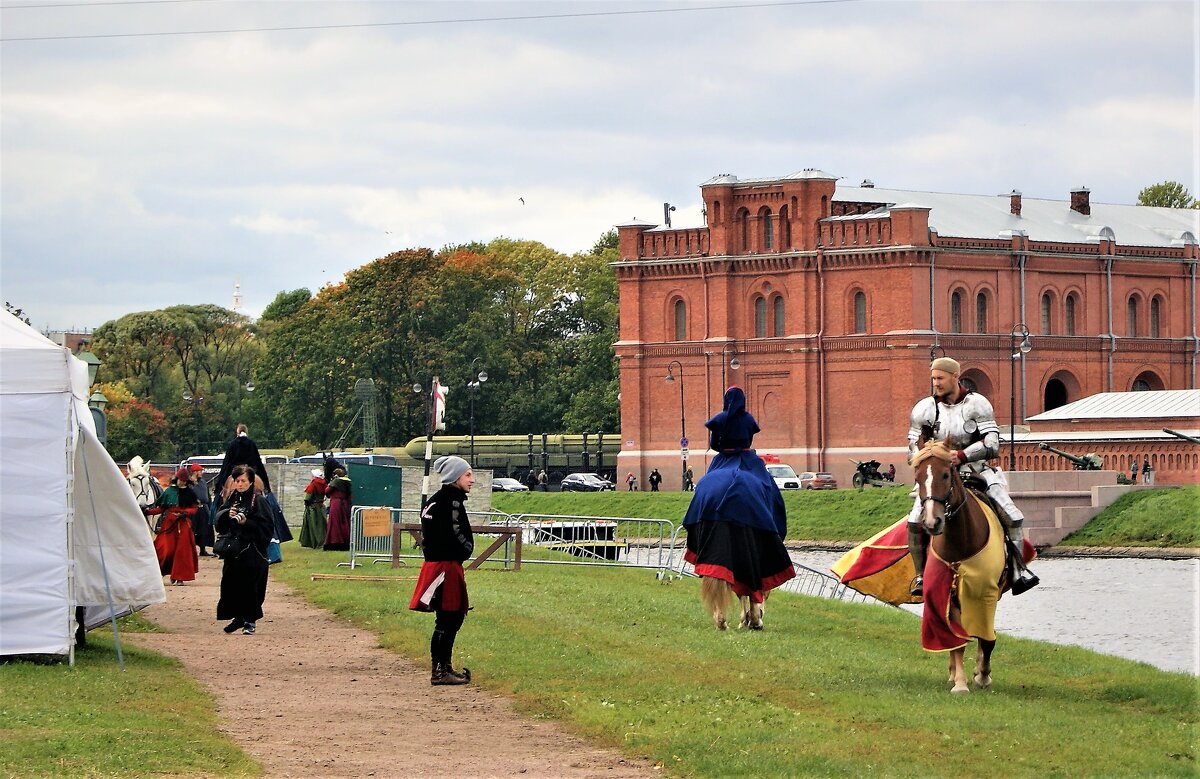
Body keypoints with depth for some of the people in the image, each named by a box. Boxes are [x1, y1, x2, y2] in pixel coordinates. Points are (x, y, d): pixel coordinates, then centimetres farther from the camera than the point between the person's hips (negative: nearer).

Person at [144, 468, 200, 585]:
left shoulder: (190, 493, 5)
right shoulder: (169, 491, 4)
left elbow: (193, 509, 6)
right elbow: (160, 508, 7)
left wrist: (184, 513, -13)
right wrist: (148, 511, -5)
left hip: (183, 525, 0)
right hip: (168, 524, 0)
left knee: (181, 550, -2)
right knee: (166, 550, -9)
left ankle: (179, 577, 4)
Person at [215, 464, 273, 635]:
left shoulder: (257, 500, -6)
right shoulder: (232, 498, 9)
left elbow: (265, 525, -9)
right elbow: (218, 517, 8)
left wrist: (246, 522, -20)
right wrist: (227, 514, -13)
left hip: (252, 550, -5)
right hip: (233, 549, 5)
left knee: (249, 585, -4)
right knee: (231, 584, 3)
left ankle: (250, 620, 8)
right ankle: (238, 617, 17)